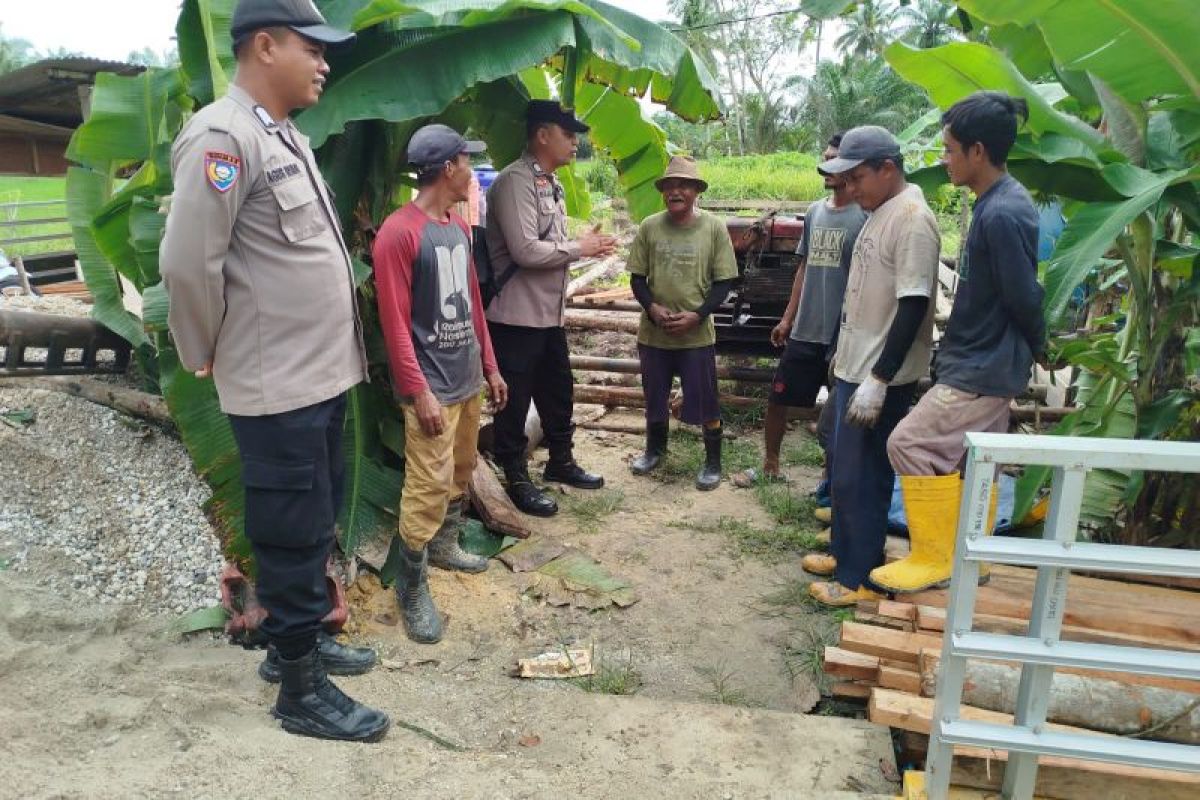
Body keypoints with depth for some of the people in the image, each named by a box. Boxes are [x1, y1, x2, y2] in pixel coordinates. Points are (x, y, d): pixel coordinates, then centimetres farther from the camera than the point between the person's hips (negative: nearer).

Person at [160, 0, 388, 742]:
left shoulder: (287, 137, 14)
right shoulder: (223, 137, -16)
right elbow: (188, 264, -19)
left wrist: (328, 349, 15)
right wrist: (208, 356, -6)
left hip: (322, 373, 9)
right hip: (278, 385, -9)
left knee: (318, 523, 20)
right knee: (295, 535, 3)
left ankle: (298, 641, 38)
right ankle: (301, 690, 19)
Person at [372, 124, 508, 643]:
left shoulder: (460, 226, 11)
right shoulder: (398, 232, -15)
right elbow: (395, 323, -17)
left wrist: (490, 366, 17)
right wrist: (419, 392, -19)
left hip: (469, 379, 9)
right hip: (433, 386, -8)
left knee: (462, 471, 19)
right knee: (429, 488, -6)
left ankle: (444, 547, 39)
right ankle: (412, 590, 8)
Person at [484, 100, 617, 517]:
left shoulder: (550, 183, 14)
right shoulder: (515, 181, -17)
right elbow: (525, 250, -25)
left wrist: (586, 247, 4)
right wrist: (579, 248, -14)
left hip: (550, 313, 10)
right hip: (517, 316, -10)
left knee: (558, 391, 20)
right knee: (515, 401, 4)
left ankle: (560, 462, 37)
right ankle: (517, 480, 17)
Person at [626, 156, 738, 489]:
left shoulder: (713, 228, -6)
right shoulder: (649, 227, -2)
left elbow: (724, 282, -4)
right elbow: (637, 277, 3)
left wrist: (697, 315, -16)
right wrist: (652, 307, -14)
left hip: (697, 334, -2)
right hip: (653, 332, 2)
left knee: (705, 402, 4)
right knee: (654, 396, 18)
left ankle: (713, 462, 23)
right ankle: (655, 449, 41)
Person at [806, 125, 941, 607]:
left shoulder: (912, 219, -18)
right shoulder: (878, 214, 12)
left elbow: (913, 306, -23)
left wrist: (878, 380, -24)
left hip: (881, 376, -10)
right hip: (855, 366, 10)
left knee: (862, 478, -1)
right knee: (843, 469, 18)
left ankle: (859, 578, 12)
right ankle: (845, 552, 33)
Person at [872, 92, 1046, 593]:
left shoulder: (1002, 214, -23)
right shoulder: (998, 203, 9)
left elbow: (1024, 297, -19)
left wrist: (1037, 349, -2)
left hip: (982, 369, -10)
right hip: (983, 364, 10)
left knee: (911, 444, -10)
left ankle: (933, 560, 1)